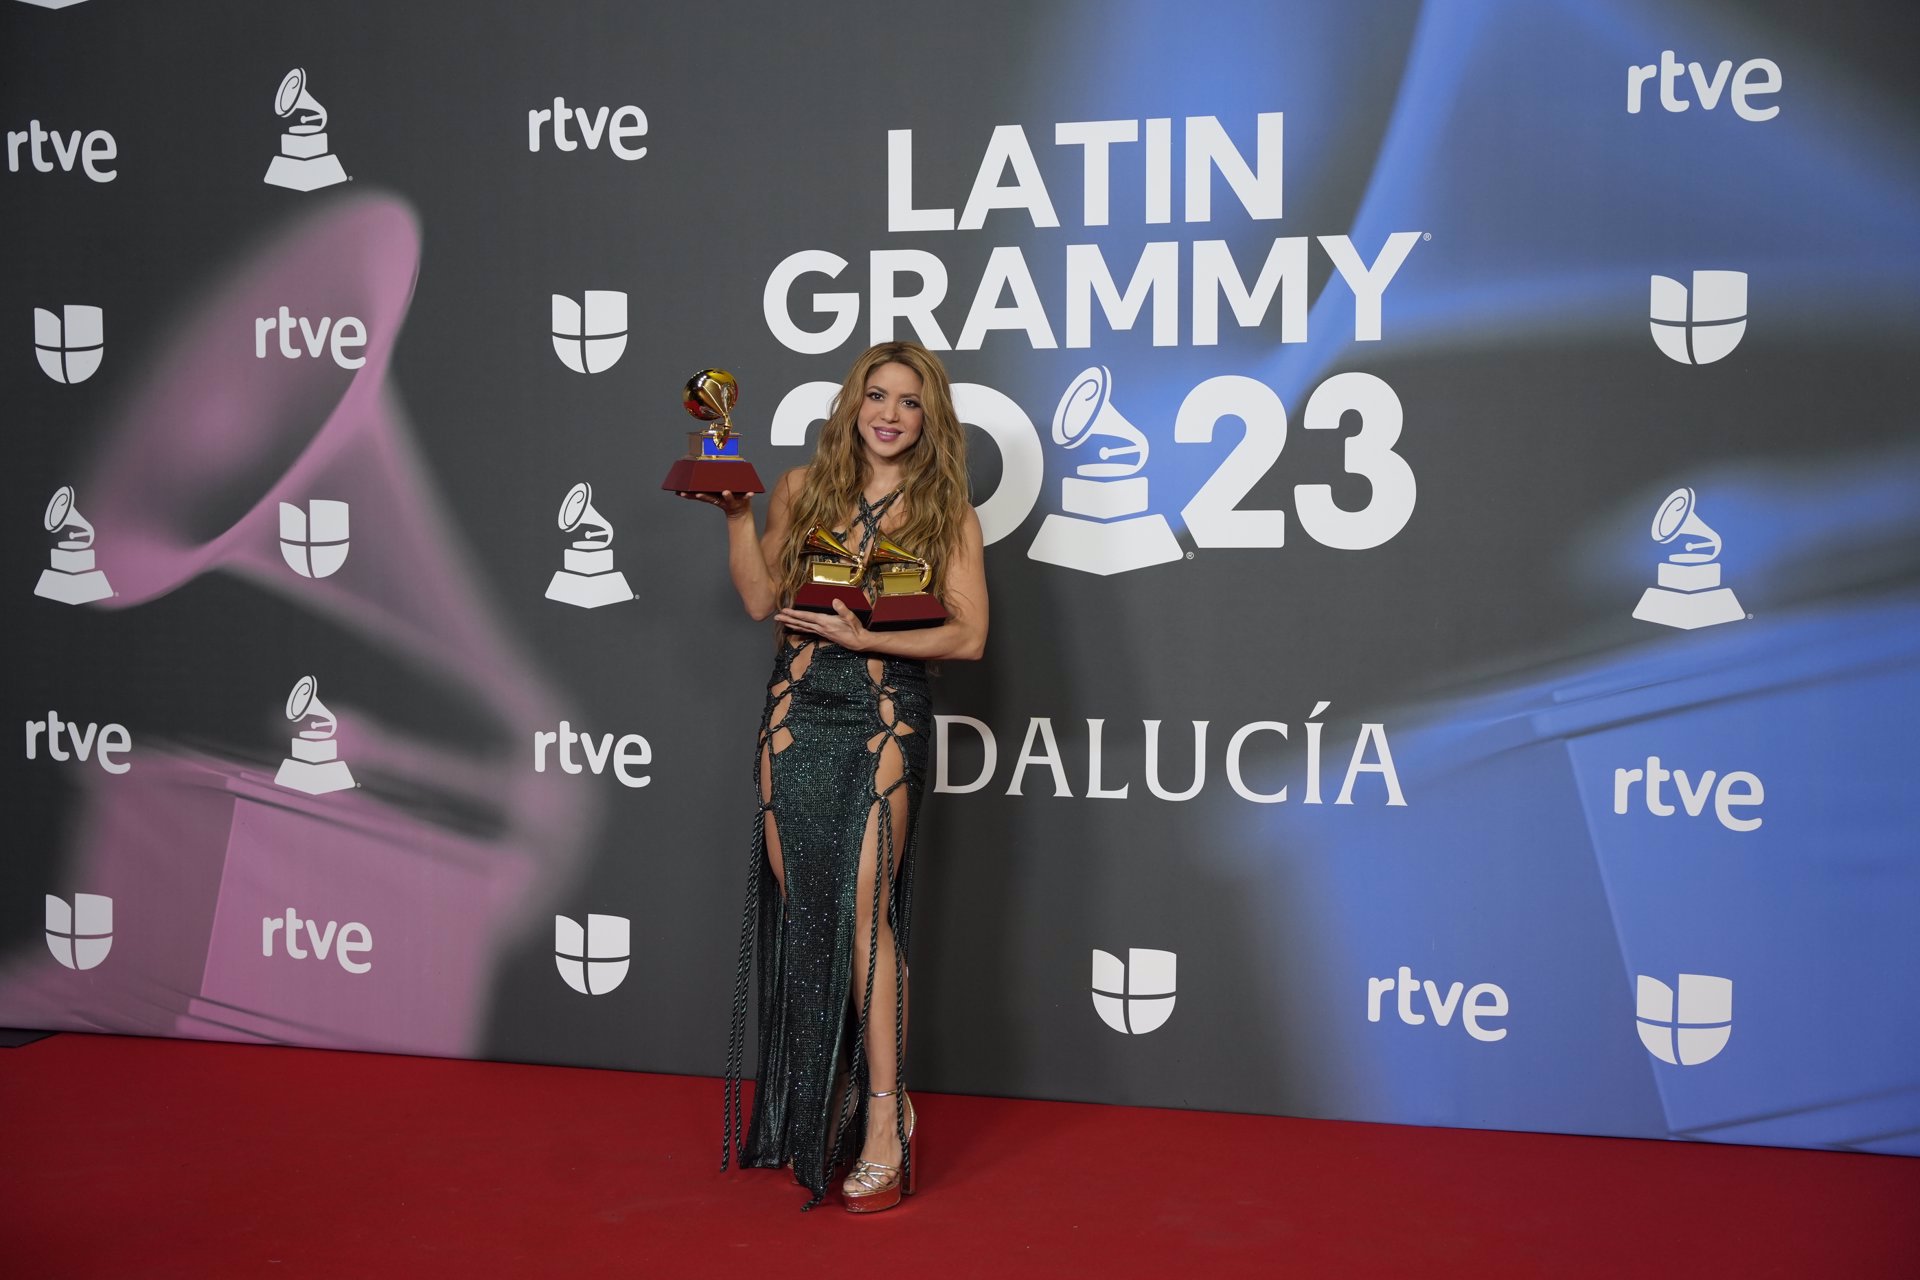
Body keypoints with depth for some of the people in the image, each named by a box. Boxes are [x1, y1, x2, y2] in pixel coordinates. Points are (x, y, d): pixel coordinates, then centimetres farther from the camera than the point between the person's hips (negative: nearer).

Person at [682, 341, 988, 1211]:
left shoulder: (946, 514, 4)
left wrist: (867, 639, -12)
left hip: (885, 721, -3)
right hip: (797, 714, 3)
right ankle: (820, 1103, 19)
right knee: (801, 909, 5)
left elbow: (969, 635, -2)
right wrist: (735, 510, 4)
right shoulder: (803, 489, 11)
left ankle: (884, 1117, -6)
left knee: (863, 908, -11)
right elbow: (760, 598, 12)